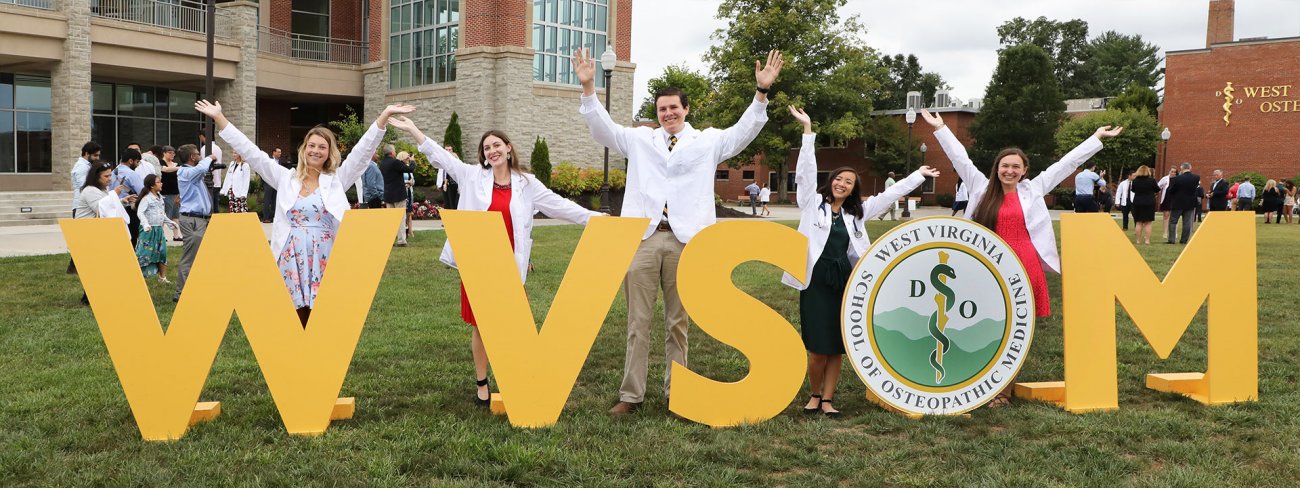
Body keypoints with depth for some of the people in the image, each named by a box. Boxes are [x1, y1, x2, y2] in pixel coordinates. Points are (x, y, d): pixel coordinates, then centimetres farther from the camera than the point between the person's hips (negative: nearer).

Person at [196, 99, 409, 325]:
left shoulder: (337, 180, 7)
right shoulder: (285, 178, 10)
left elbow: (363, 149, 0)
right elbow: (250, 152, 8)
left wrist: (385, 115, -9)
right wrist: (218, 118, 5)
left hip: (325, 261, -1)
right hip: (291, 261, 1)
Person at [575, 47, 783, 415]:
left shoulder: (708, 142, 12)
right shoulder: (639, 139, 15)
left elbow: (743, 131, 3)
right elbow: (603, 129, 7)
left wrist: (761, 92, -9)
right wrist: (589, 88, -5)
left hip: (684, 241, 0)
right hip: (643, 237, 1)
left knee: (678, 323, 8)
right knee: (638, 321, 2)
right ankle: (631, 395, 8)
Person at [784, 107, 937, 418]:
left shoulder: (856, 212, 14)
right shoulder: (813, 203, 3)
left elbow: (889, 195, 19)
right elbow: (806, 170, -5)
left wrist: (918, 175, 20)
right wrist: (808, 129, -11)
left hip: (845, 283, 4)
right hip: (816, 282, -4)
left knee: (838, 346, 5)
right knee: (817, 347, -3)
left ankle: (828, 399, 16)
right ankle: (814, 395, 19)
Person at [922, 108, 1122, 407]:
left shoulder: (1034, 189, 8)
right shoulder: (983, 189, 7)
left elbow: (1066, 163, 12)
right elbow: (960, 158, 9)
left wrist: (1097, 137, 14)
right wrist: (940, 128, 10)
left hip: (1024, 267, 0)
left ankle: (1002, 388, 8)